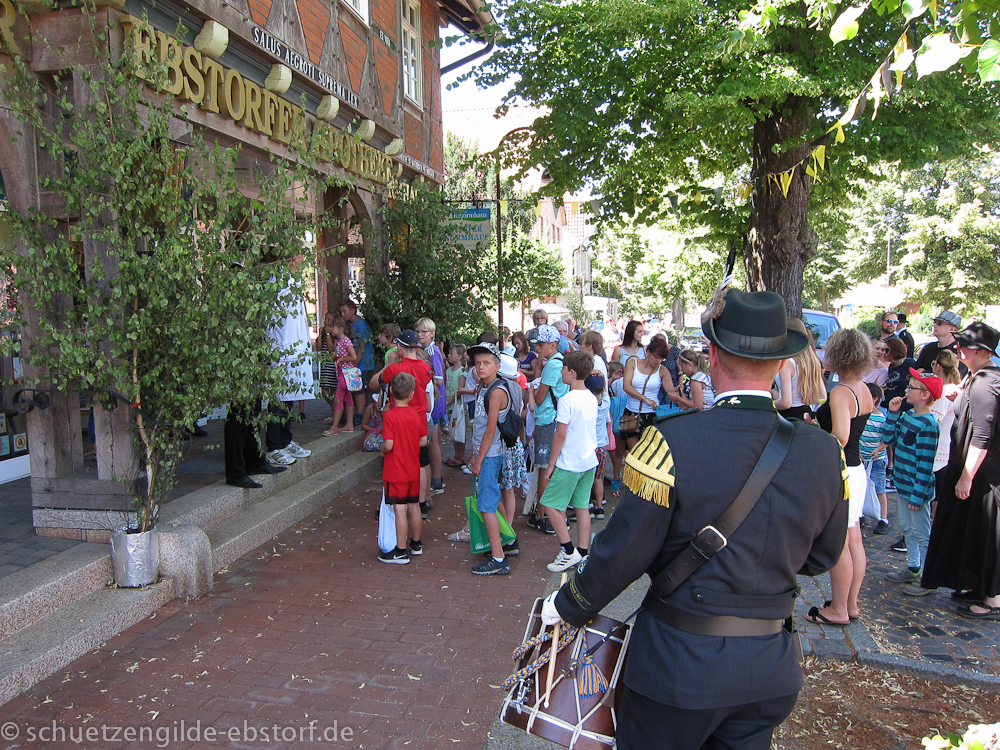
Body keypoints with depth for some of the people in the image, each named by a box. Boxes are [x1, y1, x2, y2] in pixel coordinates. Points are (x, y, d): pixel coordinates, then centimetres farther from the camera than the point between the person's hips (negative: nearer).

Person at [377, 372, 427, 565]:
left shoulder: (390, 416, -17)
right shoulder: (416, 415, 0)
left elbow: (388, 445, -21)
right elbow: (423, 441, 5)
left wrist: (381, 449, 0)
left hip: (395, 472, -6)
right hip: (413, 470, 6)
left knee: (400, 510, -1)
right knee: (414, 507, 16)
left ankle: (401, 552, 6)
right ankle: (416, 544, 31)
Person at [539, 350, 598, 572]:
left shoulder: (567, 399, -17)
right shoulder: (592, 398, 6)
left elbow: (561, 435, -16)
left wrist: (551, 463, -8)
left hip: (569, 463, -8)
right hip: (589, 461, 8)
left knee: (550, 505, 1)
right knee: (582, 506, 12)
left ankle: (568, 551, 0)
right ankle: (583, 553, 15)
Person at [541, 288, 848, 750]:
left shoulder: (674, 440, -23)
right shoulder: (823, 451, -8)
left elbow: (623, 551, -17)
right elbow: (822, 556, 6)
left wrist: (569, 605, 0)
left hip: (679, 664, -4)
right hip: (771, 671, 4)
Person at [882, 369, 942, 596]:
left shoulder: (927, 424, -21)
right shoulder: (907, 416, 5)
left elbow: (925, 463, -21)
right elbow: (888, 438, 8)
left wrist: (917, 495, -20)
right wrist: (893, 412, 0)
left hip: (916, 488, -9)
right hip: (902, 485, 9)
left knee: (921, 534, 0)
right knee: (907, 528, 19)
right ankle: (913, 569, 33)